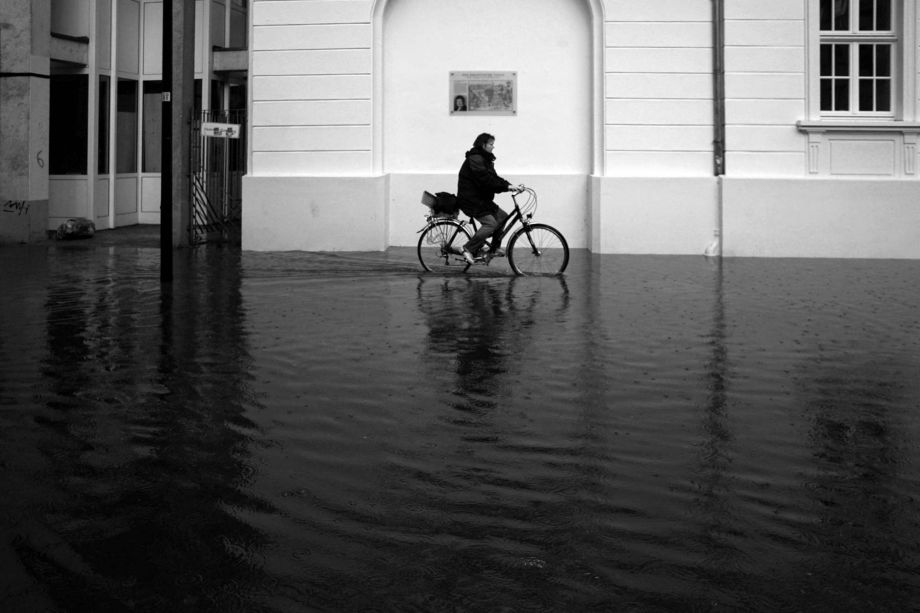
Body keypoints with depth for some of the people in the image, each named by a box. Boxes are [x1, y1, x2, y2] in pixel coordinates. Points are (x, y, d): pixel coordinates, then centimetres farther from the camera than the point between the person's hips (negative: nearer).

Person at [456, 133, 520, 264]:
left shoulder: (485, 159, 18)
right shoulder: (475, 159, -16)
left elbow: (493, 178, 13)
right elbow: (485, 179, -25)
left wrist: (508, 186, -3)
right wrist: (506, 186, -25)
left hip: (480, 198, 10)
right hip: (470, 199, -10)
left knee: (502, 216, 6)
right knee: (490, 223, -22)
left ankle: (494, 248, 10)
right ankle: (469, 249, -15)